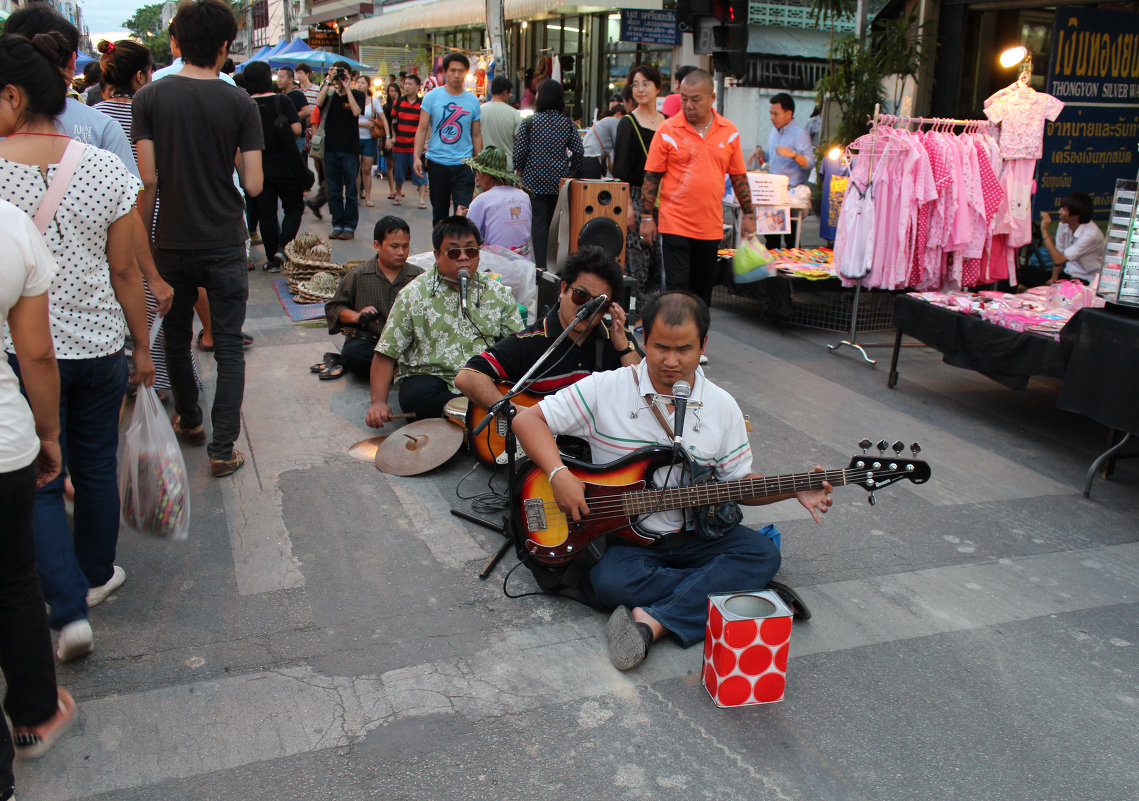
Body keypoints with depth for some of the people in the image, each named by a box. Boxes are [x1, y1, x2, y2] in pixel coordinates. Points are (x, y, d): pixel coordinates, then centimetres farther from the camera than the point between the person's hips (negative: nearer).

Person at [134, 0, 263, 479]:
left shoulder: (150, 98, -6)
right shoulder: (241, 103, -7)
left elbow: (148, 179, -7)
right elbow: (254, 185, -9)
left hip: (172, 242, 1)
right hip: (225, 243, -1)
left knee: (177, 337, 20)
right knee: (228, 346, 5)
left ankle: (188, 423, 36)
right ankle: (223, 449, 3)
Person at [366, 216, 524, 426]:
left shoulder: (498, 294, 10)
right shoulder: (414, 295, 2)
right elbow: (386, 353, 0)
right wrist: (378, 402, -12)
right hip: (428, 376, -1)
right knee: (417, 397, -36)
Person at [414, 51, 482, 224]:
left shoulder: (473, 101, 5)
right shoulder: (432, 97, 1)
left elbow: (476, 135, 10)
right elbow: (422, 129, 0)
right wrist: (417, 156, -10)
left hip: (464, 164, 0)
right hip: (437, 163, 0)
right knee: (439, 212, 11)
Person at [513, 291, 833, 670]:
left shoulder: (722, 407, 2)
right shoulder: (604, 389, -8)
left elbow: (739, 481, 8)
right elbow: (528, 419, -8)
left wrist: (794, 490, -10)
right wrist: (559, 475, -23)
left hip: (694, 533, 3)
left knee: (763, 554, -22)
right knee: (611, 582, -35)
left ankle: (652, 622, -30)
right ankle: (721, 594, -14)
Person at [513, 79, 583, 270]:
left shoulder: (529, 123, -4)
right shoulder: (568, 124, 4)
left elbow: (520, 152, -5)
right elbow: (579, 152, 2)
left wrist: (519, 172, 10)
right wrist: (571, 171, 15)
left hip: (535, 180, -3)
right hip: (559, 181, 3)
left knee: (538, 221, -3)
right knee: (552, 221, 9)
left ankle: (540, 264, -8)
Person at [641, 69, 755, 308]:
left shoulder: (729, 132, 6)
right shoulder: (668, 130, -3)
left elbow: (738, 176, 13)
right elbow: (652, 176, -1)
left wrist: (748, 214, 10)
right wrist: (646, 217, -5)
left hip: (711, 228, 3)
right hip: (675, 225, -3)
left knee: (703, 290, 13)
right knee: (677, 289, -6)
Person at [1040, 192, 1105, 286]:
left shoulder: (1091, 234, -24)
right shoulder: (1064, 224, -5)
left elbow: (1059, 259, -27)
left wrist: (1045, 230, -26)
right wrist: (1054, 278, -7)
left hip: (1087, 281, -7)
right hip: (1068, 273, 7)